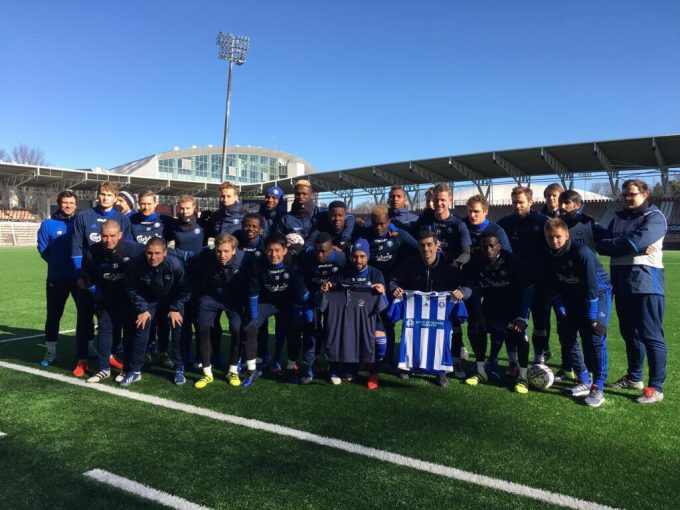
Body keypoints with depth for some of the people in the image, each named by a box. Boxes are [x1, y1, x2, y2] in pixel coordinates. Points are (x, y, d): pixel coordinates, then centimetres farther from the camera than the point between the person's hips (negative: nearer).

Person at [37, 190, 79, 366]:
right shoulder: (48, 224, -1)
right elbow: (43, 249, 2)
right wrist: (58, 263, -1)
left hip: (80, 277, 1)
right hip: (57, 279, -1)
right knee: (53, 315, 5)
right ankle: (51, 352, 17)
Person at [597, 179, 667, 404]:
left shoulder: (654, 217, -3)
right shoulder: (619, 218, 17)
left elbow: (636, 241, -20)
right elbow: (603, 245, 5)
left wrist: (610, 244, -6)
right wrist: (636, 247, -10)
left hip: (646, 282, -7)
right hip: (622, 283, 7)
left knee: (651, 335, -4)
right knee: (629, 333, 15)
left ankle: (656, 387, 2)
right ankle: (634, 377, 29)